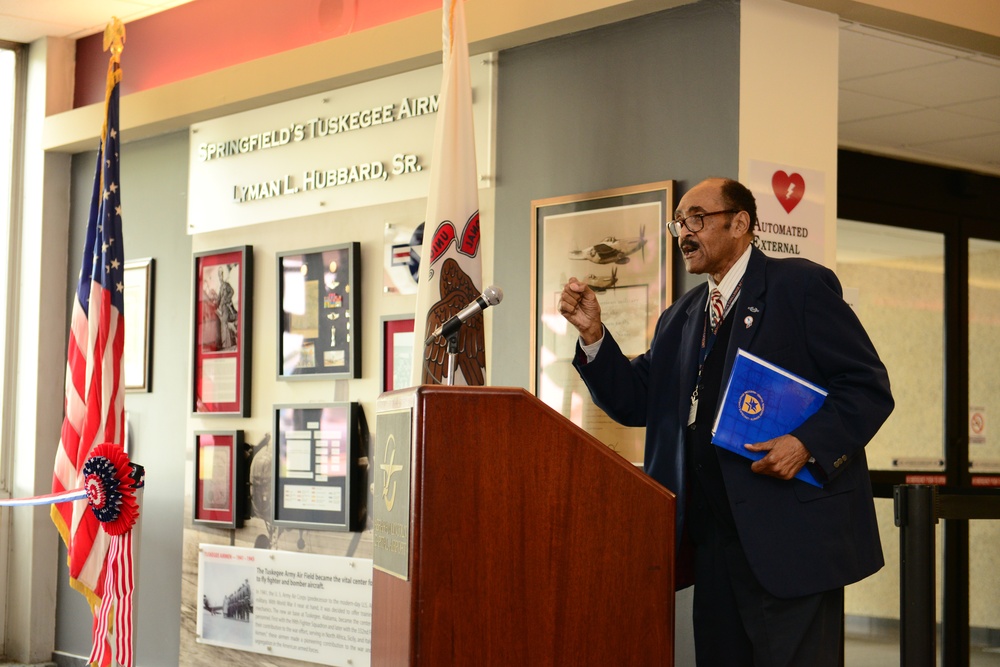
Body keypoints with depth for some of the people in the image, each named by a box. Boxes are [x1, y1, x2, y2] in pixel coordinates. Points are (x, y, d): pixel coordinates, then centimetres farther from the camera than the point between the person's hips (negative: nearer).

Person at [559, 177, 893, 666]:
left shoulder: (801, 286, -3)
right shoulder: (679, 318, 18)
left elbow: (869, 387, -7)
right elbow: (634, 401, 14)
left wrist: (807, 444, -21)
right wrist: (593, 333, 0)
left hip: (792, 536, -6)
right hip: (714, 540, 7)